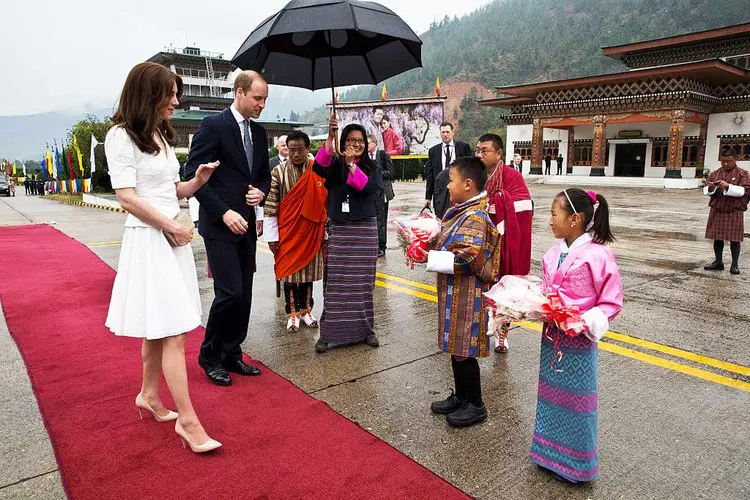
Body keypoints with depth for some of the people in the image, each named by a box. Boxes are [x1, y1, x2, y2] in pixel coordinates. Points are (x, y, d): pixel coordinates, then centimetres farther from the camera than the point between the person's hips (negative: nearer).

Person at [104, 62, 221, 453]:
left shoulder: (162, 136, 17)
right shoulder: (121, 136, -8)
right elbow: (127, 198, -15)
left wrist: (198, 180, 1)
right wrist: (172, 226, -11)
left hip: (173, 238, 8)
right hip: (149, 239, -8)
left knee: (158, 327, 15)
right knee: (173, 332, -9)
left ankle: (149, 395, 31)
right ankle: (187, 420, -3)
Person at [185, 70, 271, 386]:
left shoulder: (258, 133, 13)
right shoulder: (213, 126, -8)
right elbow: (193, 176, -13)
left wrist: (261, 192, -2)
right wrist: (224, 212, -19)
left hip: (246, 225, 7)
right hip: (220, 226, -7)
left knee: (244, 295, 8)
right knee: (230, 293, -9)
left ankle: (232, 354, 23)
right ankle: (210, 356, 12)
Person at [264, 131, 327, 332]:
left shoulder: (319, 172, -1)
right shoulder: (278, 173, -5)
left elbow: (327, 203, 3)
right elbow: (270, 207, -5)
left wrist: (327, 232, 1)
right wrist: (272, 236, -7)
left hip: (311, 232, 2)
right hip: (287, 232, -1)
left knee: (309, 270, 11)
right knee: (290, 271, 6)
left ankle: (306, 310, 26)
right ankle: (293, 313, 18)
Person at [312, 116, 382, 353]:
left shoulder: (372, 168, 8)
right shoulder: (335, 164, 5)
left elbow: (370, 188, -13)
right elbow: (319, 167, -18)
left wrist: (352, 165, -21)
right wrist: (330, 137, -26)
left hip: (365, 230, 1)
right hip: (338, 229, -1)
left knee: (363, 282, 7)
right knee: (334, 282, -2)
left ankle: (366, 329, 19)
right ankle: (328, 332, 7)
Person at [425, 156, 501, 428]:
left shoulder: (474, 218, -21)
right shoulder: (463, 211, 10)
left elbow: (466, 260, -27)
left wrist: (430, 257, -19)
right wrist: (433, 247, 3)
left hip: (467, 296, -10)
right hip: (455, 294, 10)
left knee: (464, 351, 3)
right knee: (456, 347, 19)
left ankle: (475, 405, 21)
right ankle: (460, 396, 36)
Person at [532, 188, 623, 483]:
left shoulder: (598, 255, -18)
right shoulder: (554, 254, 2)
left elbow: (612, 302, -13)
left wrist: (585, 323, -24)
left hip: (578, 341, -7)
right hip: (552, 336, 7)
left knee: (575, 401, 8)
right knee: (550, 394, 18)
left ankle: (576, 464, 28)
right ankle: (550, 453, 37)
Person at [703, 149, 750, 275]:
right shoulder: (715, 173, 9)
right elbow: (706, 191, 10)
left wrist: (728, 186, -23)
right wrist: (710, 188, -13)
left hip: (734, 212, -3)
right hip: (717, 210, 4)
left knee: (734, 239, 1)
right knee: (717, 237, 8)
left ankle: (735, 264, 10)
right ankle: (718, 262, 18)